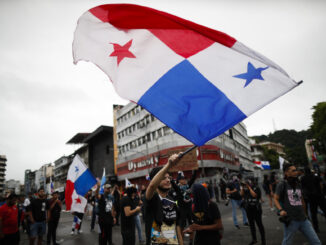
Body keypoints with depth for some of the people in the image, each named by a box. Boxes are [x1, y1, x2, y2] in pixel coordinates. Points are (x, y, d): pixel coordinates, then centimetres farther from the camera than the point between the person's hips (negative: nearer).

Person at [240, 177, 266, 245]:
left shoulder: (256, 188, -9)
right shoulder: (246, 188, 4)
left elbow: (254, 195, -22)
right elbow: (241, 194, -3)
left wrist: (249, 187, -22)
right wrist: (242, 187, -12)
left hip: (256, 209, -5)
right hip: (248, 209, 5)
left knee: (259, 224, 3)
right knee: (251, 224, 14)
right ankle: (254, 239, 28)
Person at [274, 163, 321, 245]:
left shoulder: (298, 184, 11)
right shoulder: (282, 184, -7)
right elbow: (275, 199, -8)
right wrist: (281, 210, -23)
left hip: (303, 219, 6)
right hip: (291, 220, -5)